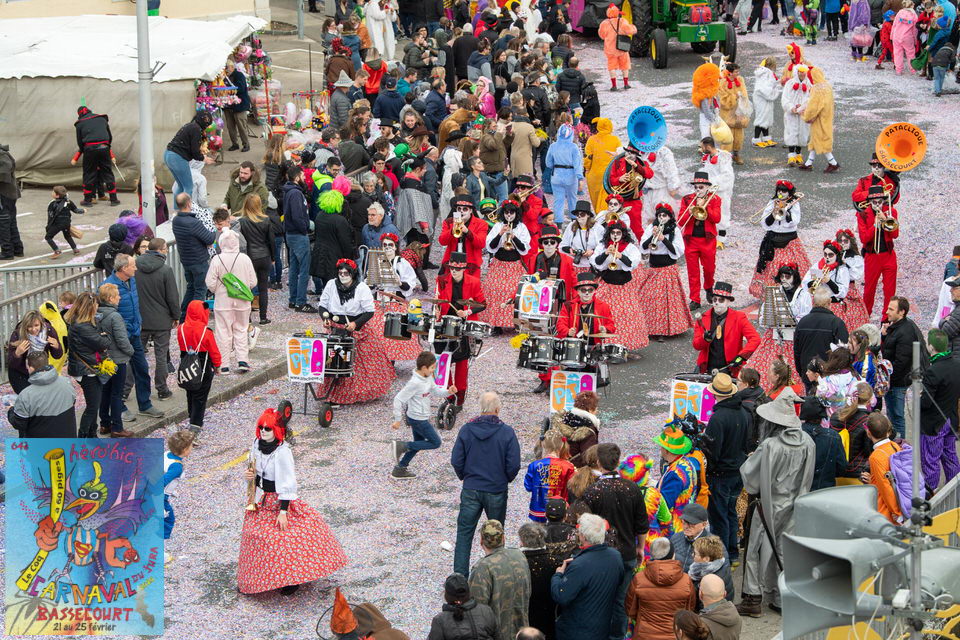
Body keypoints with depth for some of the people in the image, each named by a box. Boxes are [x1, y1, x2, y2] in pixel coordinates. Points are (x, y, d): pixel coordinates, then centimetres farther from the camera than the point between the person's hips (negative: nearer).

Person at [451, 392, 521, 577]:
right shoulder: (507, 432, -12)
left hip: (470, 490, 1)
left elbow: (456, 461, -5)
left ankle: (460, 574, 5)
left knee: (464, 533, 8)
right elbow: (514, 465, -11)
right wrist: (506, 479, 10)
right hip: (497, 491, 0)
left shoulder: (466, 429, -8)